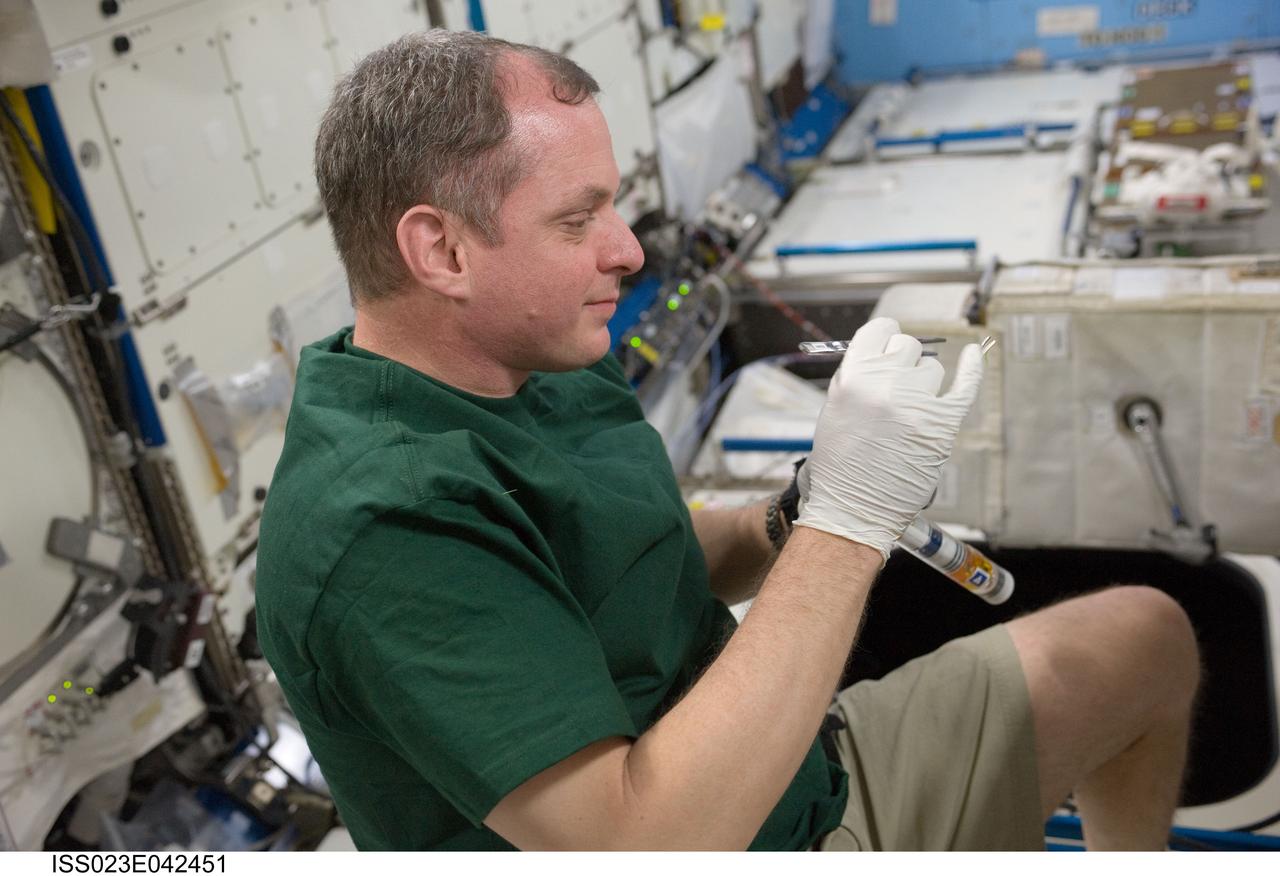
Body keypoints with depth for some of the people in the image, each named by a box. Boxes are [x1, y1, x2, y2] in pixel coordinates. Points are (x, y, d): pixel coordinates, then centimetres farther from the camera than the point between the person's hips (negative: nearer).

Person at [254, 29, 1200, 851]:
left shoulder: (533, 364, -2)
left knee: (1147, 636, 13)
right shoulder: (379, 525, -31)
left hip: (808, 772, 8)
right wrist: (845, 525, -33)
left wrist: (792, 525, -10)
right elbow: (649, 835, -35)